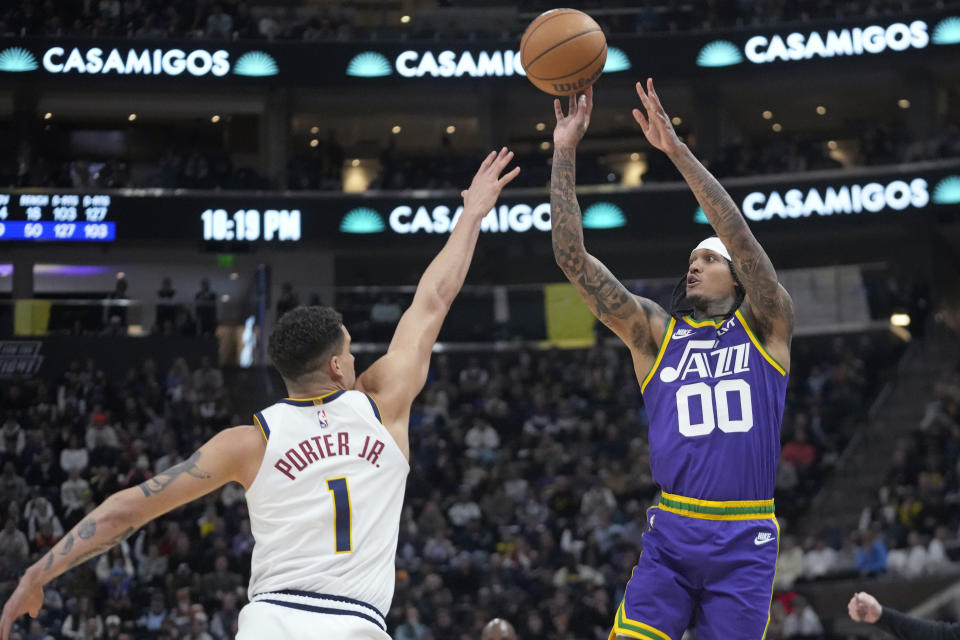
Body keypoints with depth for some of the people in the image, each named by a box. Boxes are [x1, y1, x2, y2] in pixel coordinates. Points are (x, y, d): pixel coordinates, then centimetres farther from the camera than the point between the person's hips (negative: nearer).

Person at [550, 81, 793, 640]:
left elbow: (741, 235, -11)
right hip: (670, 535, 2)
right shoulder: (655, 333, 10)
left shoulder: (766, 328, 5)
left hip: (746, 541, -1)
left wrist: (676, 149, -16)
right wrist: (565, 153, -3)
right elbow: (572, 257, 3)